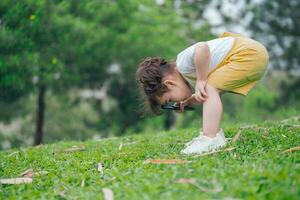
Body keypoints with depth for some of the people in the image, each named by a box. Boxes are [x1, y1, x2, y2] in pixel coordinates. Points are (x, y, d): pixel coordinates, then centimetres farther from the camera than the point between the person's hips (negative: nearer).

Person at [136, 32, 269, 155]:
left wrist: (201, 81, -24)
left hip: (251, 53, -11)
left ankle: (210, 139, -25)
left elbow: (202, 48, -35)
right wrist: (189, 101, 4)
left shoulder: (183, 62, -16)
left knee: (210, 89, -18)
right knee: (209, 91, 17)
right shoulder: (188, 74, 15)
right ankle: (216, 135, 18)